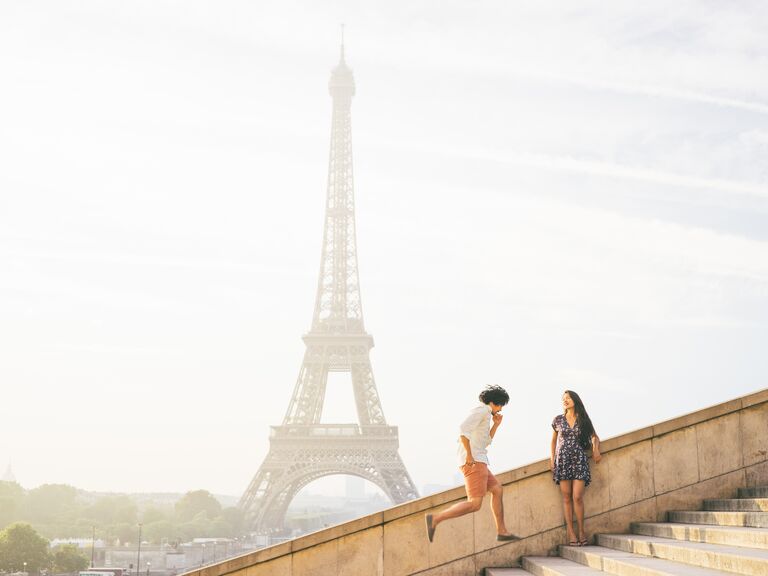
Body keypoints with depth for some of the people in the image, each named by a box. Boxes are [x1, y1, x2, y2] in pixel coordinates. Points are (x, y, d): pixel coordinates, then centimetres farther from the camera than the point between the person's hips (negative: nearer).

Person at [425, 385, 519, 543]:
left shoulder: (478, 414, 25)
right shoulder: (482, 410, -7)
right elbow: (463, 429, -25)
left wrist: (496, 425, 23)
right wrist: (469, 454, -26)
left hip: (475, 462, 11)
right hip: (474, 462, -11)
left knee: (497, 490, 18)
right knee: (474, 505, -14)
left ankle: (502, 532, 20)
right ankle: (435, 519, -19)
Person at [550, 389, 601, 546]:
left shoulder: (583, 420, 5)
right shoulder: (558, 420, 8)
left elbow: (594, 437, 11)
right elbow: (554, 440, 18)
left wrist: (596, 449, -8)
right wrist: (552, 458, 9)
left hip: (579, 460, -1)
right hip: (562, 460, 1)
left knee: (577, 497, -9)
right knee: (567, 498, -1)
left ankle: (581, 531, 3)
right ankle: (570, 533, 1)